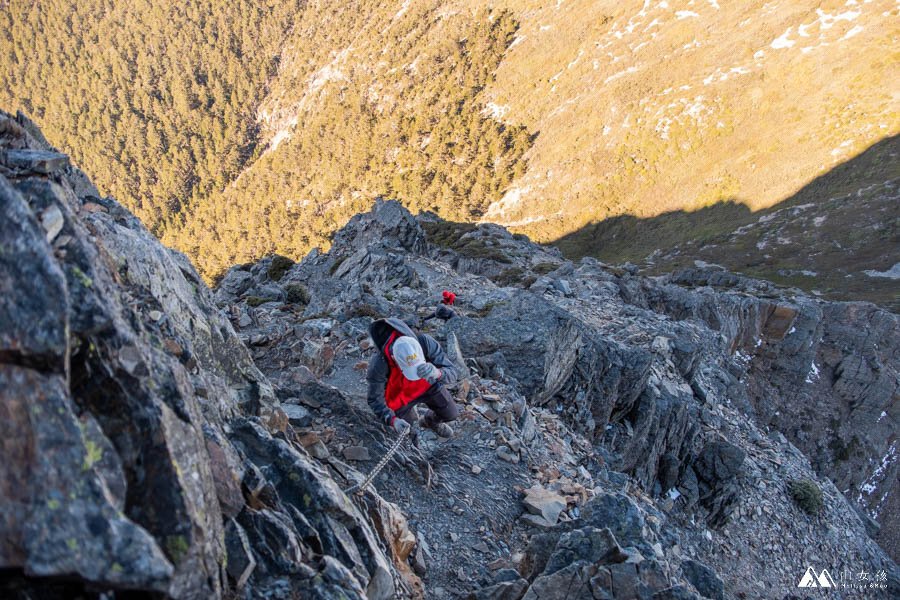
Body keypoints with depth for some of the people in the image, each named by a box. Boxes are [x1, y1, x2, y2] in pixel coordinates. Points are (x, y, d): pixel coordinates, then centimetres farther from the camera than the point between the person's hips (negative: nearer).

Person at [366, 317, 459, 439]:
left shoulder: (425, 342, -40)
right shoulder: (379, 365, -42)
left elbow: (452, 374, -35)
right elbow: (375, 400, -26)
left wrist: (437, 373, -58)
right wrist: (393, 420, -43)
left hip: (426, 384, 1)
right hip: (399, 393, -1)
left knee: (451, 414, 11)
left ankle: (430, 421, 43)